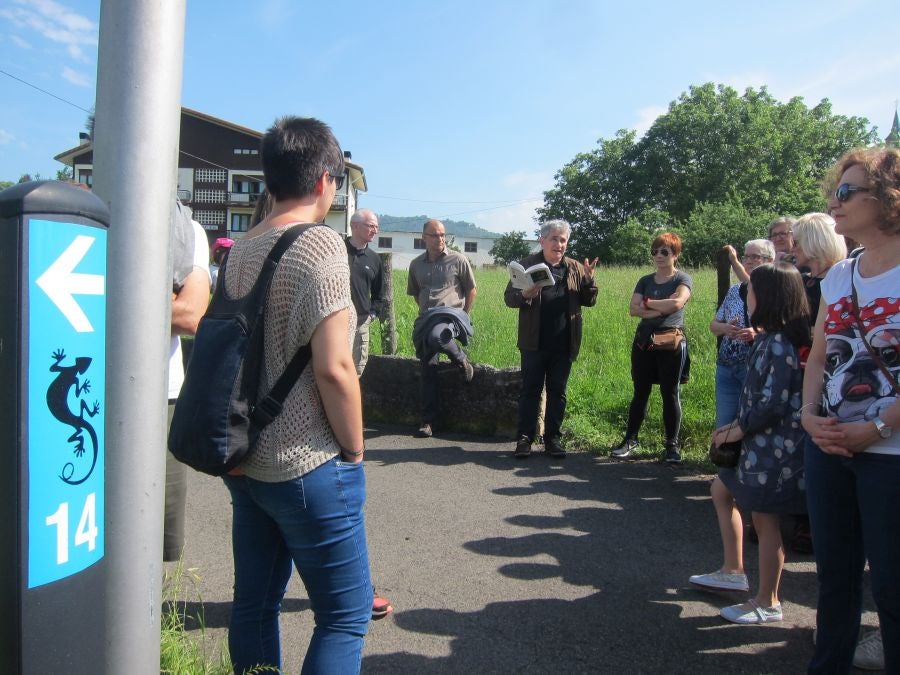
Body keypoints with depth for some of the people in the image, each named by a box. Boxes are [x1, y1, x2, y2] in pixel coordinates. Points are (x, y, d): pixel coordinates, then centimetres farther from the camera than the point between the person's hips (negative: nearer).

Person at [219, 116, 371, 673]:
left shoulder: (240, 251, 8)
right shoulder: (322, 244, -15)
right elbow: (333, 368, -22)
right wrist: (355, 450, -8)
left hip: (245, 459, 8)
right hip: (307, 465, -8)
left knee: (255, 603, 18)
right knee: (346, 616, 5)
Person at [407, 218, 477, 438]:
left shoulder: (458, 260, 0)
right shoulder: (416, 265, 12)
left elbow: (472, 291, 6)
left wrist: (462, 316, 4)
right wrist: (425, 311, 16)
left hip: (451, 314, -4)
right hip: (426, 319, 4)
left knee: (436, 336, -39)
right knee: (428, 370, 1)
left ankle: (462, 361, -8)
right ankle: (428, 421, 8)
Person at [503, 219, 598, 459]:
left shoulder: (575, 269, 8)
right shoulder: (527, 265, 1)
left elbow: (589, 301, 9)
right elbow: (508, 297, 0)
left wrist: (589, 280, -10)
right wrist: (524, 295, -22)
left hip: (564, 344, 3)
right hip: (534, 342, -2)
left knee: (557, 392, 9)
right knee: (530, 390, 4)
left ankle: (552, 437, 18)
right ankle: (524, 438, 9)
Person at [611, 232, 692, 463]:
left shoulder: (682, 279, 1)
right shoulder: (645, 281, 12)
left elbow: (677, 303, -19)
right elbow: (633, 309, -2)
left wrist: (647, 303, -7)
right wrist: (663, 308, -12)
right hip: (644, 341, 4)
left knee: (671, 394, 2)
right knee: (640, 392, 8)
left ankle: (672, 445, 11)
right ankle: (630, 439, 16)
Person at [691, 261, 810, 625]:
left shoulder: (779, 344, -21)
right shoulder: (769, 339, 9)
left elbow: (773, 404, -24)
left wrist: (739, 430, -11)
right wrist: (737, 425, 7)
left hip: (774, 447, -11)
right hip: (758, 442, 11)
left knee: (764, 519, 1)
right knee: (721, 489, 22)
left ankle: (767, 603, 17)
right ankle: (733, 571, 32)